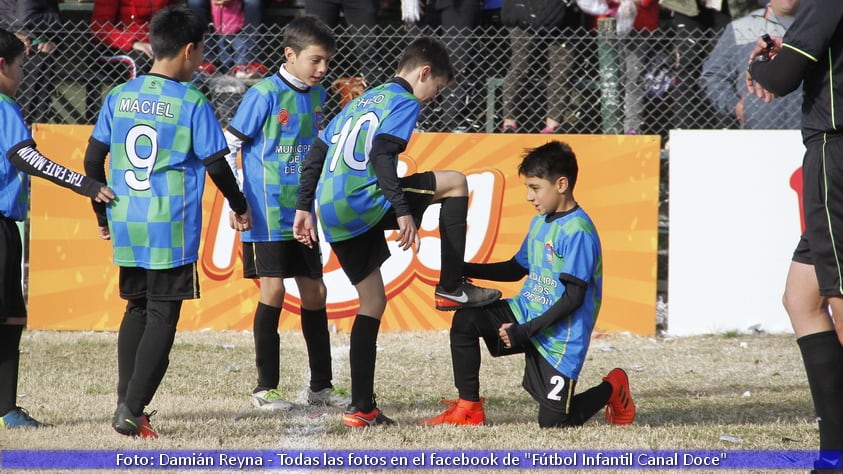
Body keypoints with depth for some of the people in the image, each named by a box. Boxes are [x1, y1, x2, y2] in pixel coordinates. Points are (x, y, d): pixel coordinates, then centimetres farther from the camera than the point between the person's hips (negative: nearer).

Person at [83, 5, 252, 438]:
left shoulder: (119, 97, 5)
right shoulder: (192, 103, -9)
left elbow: (92, 160, 9)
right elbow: (216, 164, -6)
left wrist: (102, 212, 22)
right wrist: (240, 207, 10)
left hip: (126, 224, 5)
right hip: (172, 227, -5)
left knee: (136, 309, 19)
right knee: (162, 316, -1)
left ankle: (126, 403, 17)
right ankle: (131, 409, -9)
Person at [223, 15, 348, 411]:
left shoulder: (317, 96, 9)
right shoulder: (265, 94, -12)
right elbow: (228, 147, -10)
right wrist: (239, 202, -14)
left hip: (302, 213, 7)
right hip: (267, 214, -7)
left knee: (314, 292, 8)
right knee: (273, 290, -7)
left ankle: (321, 386, 16)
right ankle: (265, 388, 1)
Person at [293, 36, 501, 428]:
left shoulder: (363, 100, 26)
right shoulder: (404, 102, -1)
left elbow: (316, 153, 22)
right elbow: (381, 155, -18)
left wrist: (304, 207, 21)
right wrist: (403, 210, -22)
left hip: (332, 214, 9)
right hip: (363, 202, -9)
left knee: (373, 302, 16)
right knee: (455, 183, 3)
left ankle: (361, 408, 13)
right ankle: (451, 287, 3)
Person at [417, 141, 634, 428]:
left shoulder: (578, 232, -19)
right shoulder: (540, 223, 9)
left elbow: (573, 298, -21)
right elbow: (517, 269, 21)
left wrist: (525, 331, -21)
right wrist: (465, 269, 7)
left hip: (560, 336, -8)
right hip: (526, 312, 8)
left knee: (552, 421, -7)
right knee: (465, 320, -12)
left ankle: (612, 389, 23)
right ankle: (468, 409, -2)